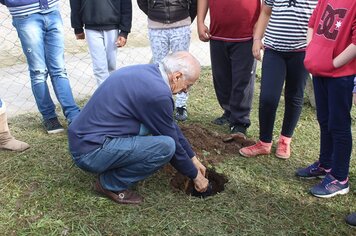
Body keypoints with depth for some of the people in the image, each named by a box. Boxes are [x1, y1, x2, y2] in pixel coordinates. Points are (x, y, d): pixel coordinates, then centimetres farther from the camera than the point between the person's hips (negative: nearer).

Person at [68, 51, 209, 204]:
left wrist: (193, 158, 23)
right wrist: (195, 175, 8)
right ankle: (111, 184, -1)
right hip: (91, 152, -9)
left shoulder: (147, 71, 8)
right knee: (166, 146, -19)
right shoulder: (158, 93, -21)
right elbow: (172, 142, -9)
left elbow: (171, 126, 17)